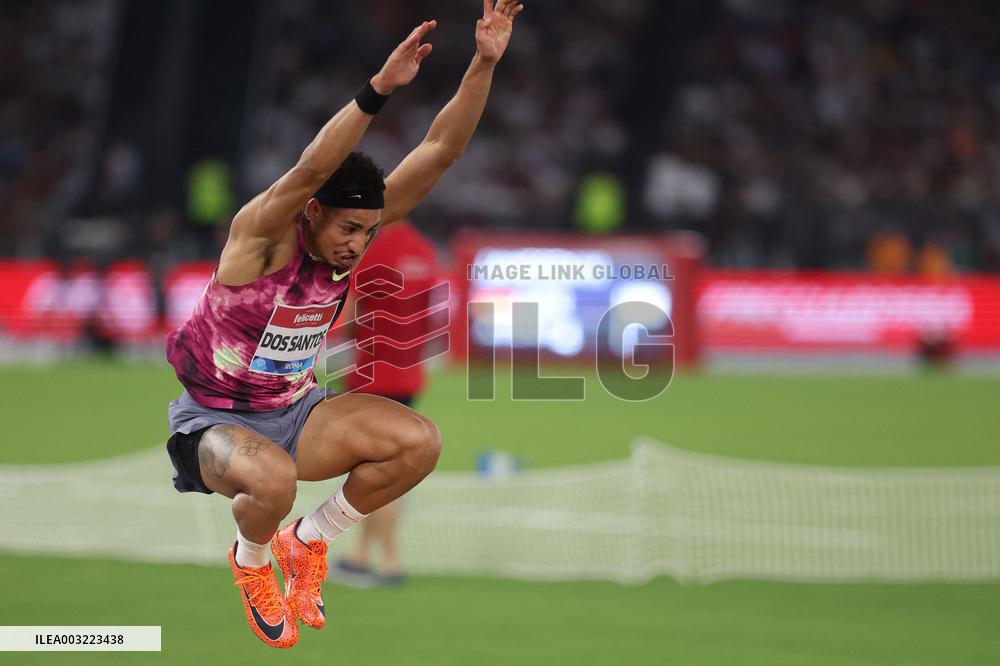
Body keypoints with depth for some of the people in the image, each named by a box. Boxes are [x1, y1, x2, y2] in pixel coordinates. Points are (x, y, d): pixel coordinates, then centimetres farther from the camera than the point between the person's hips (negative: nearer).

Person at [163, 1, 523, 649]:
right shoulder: (262, 233, -25)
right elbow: (312, 169, -45)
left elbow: (439, 152, -13)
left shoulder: (358, 224, -7)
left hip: (294, 410, 6)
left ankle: (310, 540, 9)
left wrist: (485, 65, -26)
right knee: (273, 478, -40)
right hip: (214, 418, -6)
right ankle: (251, 560, -1)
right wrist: (379, 90, -56)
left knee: (420, 443, -14)